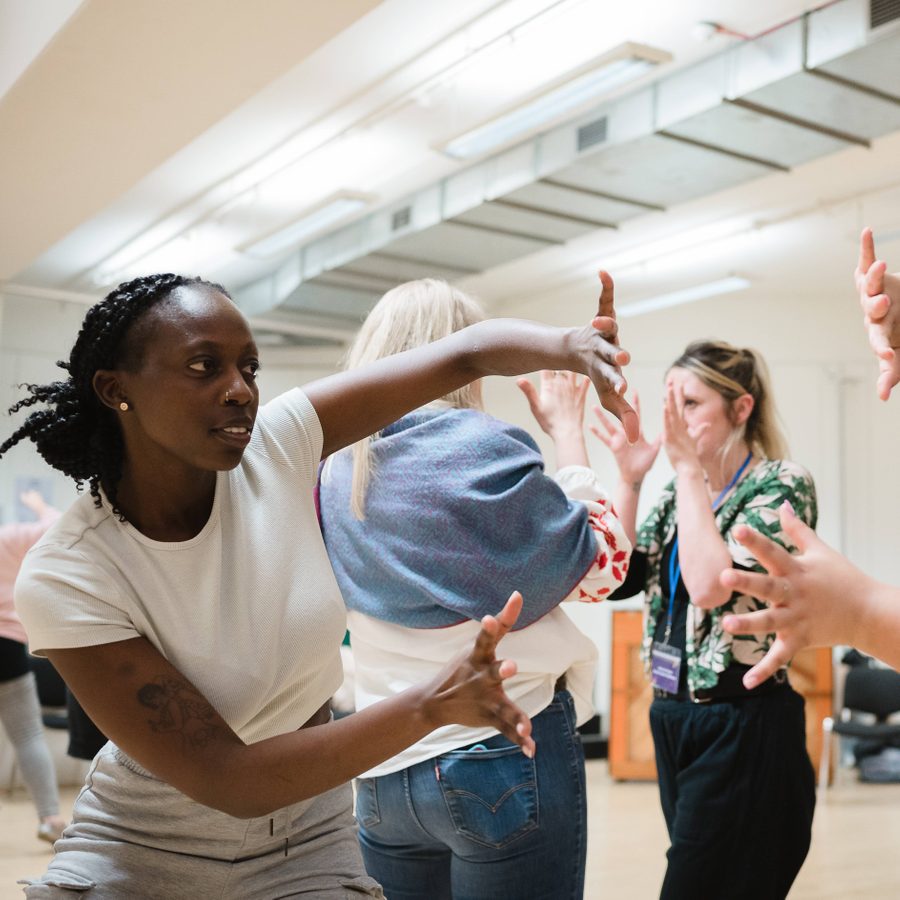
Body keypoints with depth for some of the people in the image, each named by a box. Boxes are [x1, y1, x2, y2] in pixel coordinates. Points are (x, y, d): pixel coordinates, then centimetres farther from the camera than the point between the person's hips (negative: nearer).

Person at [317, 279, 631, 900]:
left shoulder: (337, 469, 4)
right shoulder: (483, 447, -16)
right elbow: (600, 565, -5)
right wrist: (568, 432, 2)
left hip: (383, 772, 6)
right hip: (505, 753, -6)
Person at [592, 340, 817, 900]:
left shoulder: (782, 483, -12)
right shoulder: (680, 490, 9)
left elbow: (711, 584, -26)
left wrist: (688, 465, -21)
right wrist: (629, 480, -5)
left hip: (743, 729, -7)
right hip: (672, 719, 7)